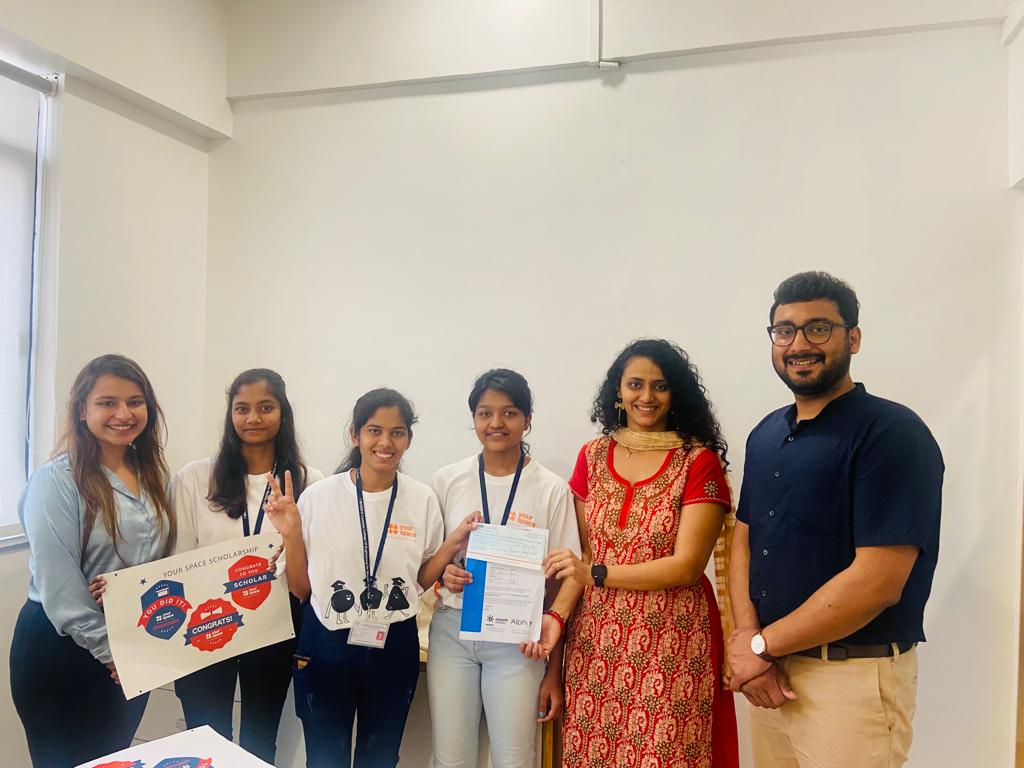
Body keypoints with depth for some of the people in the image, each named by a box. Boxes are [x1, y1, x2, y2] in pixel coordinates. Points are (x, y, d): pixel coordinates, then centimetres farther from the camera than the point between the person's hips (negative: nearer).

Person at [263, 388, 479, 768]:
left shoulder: (423, 499, -6)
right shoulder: (318, 496, -10)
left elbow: (420, 580, 5)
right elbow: (301, 588, -3)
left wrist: (452, 544, -10)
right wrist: (291, 534, -17)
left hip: (394, 647, 2)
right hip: (325, 645, -1)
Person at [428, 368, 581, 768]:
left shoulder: (552, 490, -6)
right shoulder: (447, 481, 1)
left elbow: (560, 583, -2)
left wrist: (554, 673, -2)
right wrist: (444, 572, -11)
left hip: (518, 639, -2)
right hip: (451, 630, 2)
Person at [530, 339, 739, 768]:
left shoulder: (699, 461, -6)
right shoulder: (593, 456, 6)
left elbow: (686, 566, -11)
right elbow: (584, 555, 7)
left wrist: (597, 574, -16)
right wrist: (557, 616, -7)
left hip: (670, 640, -3)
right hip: (596, 636, 3)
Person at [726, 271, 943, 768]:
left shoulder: (892, 433, -15)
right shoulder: (764, 435, 7)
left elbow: (876, 582, -21)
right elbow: (744, 541, 8)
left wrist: (762, 644, -14)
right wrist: (747, 641, -8)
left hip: (855, 678, -6)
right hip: (771, 674, 6)